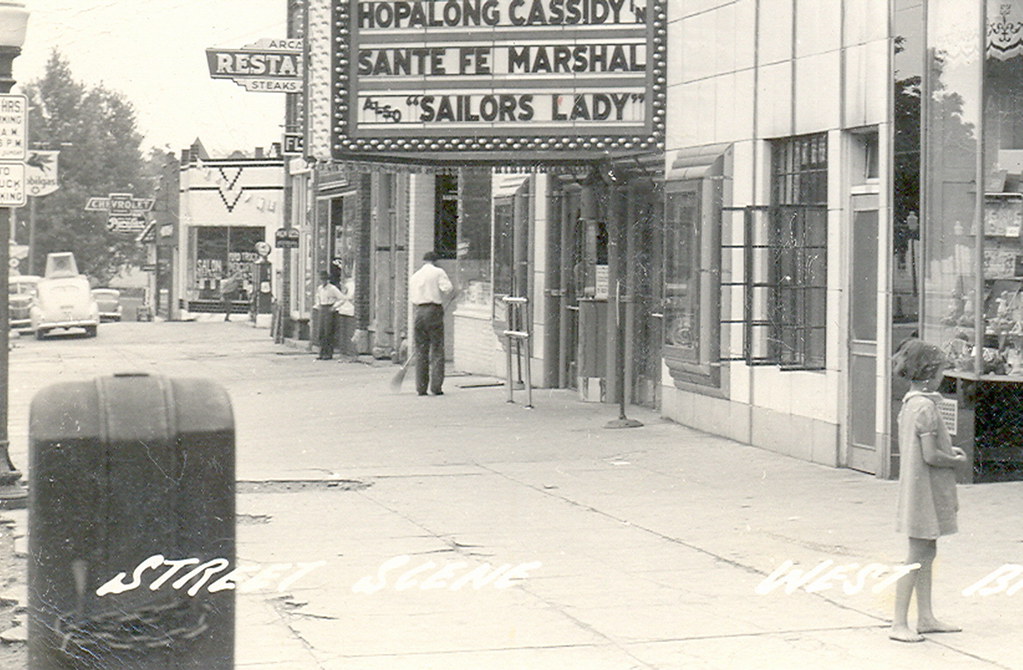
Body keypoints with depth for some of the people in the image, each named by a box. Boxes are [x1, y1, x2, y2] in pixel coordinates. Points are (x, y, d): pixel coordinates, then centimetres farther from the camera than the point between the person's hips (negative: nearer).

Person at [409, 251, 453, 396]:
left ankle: (421, 387, 6)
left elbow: (412, 297, 15)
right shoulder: (438, 272, 1)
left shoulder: (414, 276, 15)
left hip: (419, 311, 4)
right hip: (434, 311, -4)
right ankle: (436, 386, -6)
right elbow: (447, 288, -12)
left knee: (421, 351, 7)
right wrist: (441, 296, 8)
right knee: (437, 350, 0)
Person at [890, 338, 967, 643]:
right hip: (926, 489, -10)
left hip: (914, 489, 10)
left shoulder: (909, 403, 9)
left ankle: (926, 618, 23)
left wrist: (948, 449, 12)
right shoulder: (926, 406, -20)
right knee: (918, 555, -5)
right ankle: (899, 623, -2)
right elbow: (930, 456, -23)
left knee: (927, 552, 15)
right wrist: (957, 460, -7)